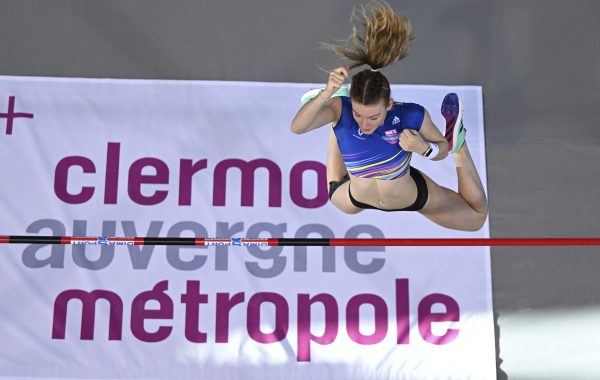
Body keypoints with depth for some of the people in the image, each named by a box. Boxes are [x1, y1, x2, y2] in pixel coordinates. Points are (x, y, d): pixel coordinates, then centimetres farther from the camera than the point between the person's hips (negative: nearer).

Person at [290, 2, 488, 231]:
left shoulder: (411, 116, -37)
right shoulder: (341, 108, -34)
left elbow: (442, 151, -19)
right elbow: (297, 127, -47)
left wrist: (424, 148, -41)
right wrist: (325, 95, -60)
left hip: (414, 197, -1)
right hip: (357, 199, 2)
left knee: (477, 216, 22)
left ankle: (458, 141, 30)